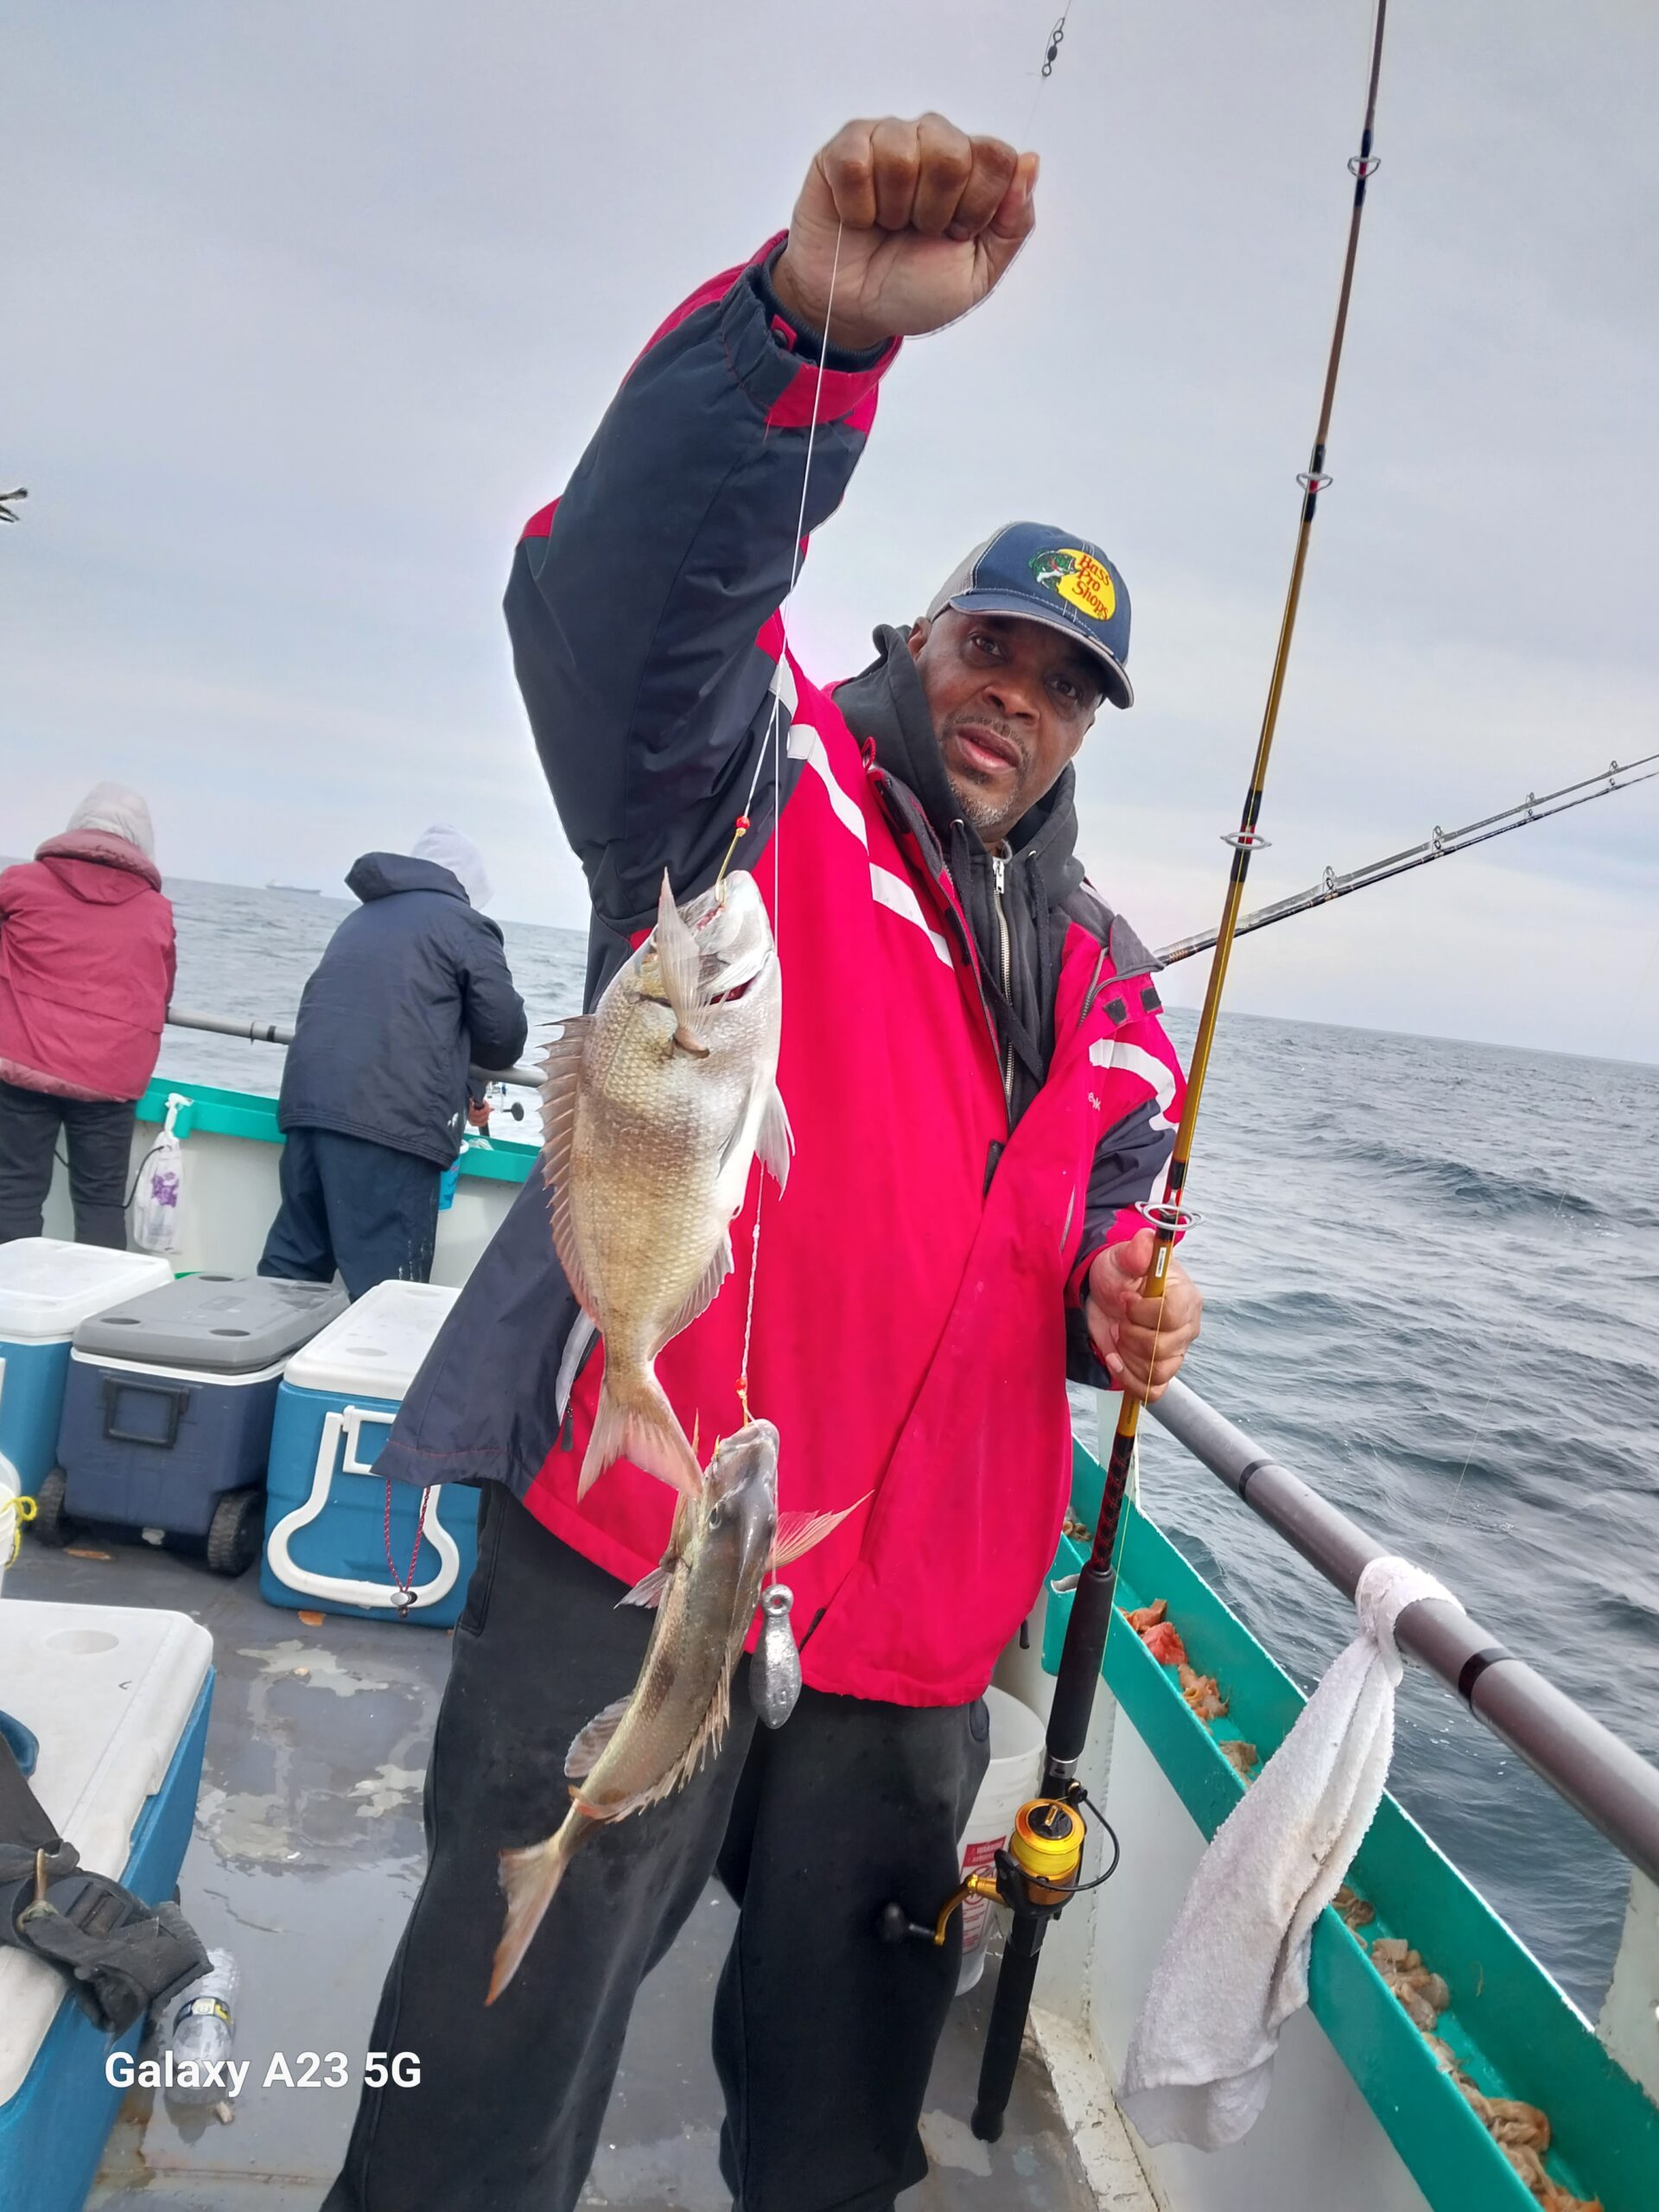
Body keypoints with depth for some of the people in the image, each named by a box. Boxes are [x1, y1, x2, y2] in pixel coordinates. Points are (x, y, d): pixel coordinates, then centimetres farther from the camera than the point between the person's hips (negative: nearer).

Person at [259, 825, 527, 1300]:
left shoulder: (361, 920, 29)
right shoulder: (462, 924, 7)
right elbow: (504, 1033, 4)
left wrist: (457, 1090, 29)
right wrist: (468, 1069, 27)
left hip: (308, 1102, 7)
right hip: (390, 1121, -7)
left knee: (290, 1272, 14)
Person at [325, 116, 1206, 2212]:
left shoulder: (1104, 985, 16)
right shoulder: (765, 786, -1)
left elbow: (1106, 1236, 20)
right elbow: (625, 594, -22)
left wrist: (1124, 1311, -5)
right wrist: (811, 324, -38)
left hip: (915, 1621, 6)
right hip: (634, 1559, -5)